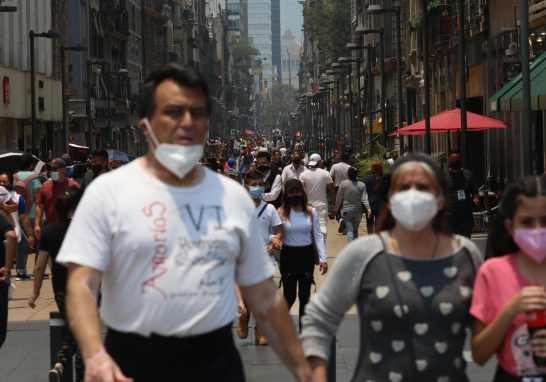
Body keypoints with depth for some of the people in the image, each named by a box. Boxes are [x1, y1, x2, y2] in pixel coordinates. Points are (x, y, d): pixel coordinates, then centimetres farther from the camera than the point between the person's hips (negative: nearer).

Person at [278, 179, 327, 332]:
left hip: (307, 255, 2)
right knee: (289, 296, -1)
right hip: (288, 256, -2)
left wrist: (323, 259, -1)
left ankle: (304, 329, 13)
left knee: (305, 295, 3)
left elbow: (318, 236, 3)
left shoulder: (311, 212, 1)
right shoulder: (281, 212, -4)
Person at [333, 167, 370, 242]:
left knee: (350, 230, -6)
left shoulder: (343, 184, -6)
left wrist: (336, 208, 13)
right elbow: (364, 199, -11)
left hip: (347, 210, -2)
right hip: (358, 210, 2)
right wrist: (368, 209, -11)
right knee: (355, 230, 16)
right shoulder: (361, 185, -4)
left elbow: (339, 198, 1)